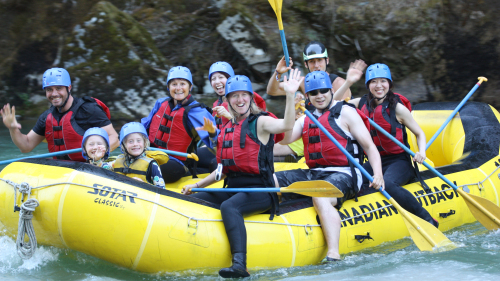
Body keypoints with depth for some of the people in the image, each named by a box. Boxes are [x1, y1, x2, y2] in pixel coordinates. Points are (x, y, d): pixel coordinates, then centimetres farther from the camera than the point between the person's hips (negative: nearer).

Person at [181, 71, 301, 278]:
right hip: (233, 189, 8)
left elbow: (287, 124, -25)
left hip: (259, 190, -8)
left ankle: (240, 265, -50)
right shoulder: (226, 130, 18)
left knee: (229, 207, -35)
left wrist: (290, 95, -36)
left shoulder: (260, 122, -2)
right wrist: (198, 185, 17)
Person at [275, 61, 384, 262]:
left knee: (321, 199, -38)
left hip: (343, 174, -7)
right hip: (314, 174, 7)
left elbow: (369, 146, -4)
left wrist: (377, 174, -20)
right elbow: (285, 139, 2)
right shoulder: (306, 119, 18)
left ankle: (333, 255, -47)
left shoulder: (346, 113, 1)